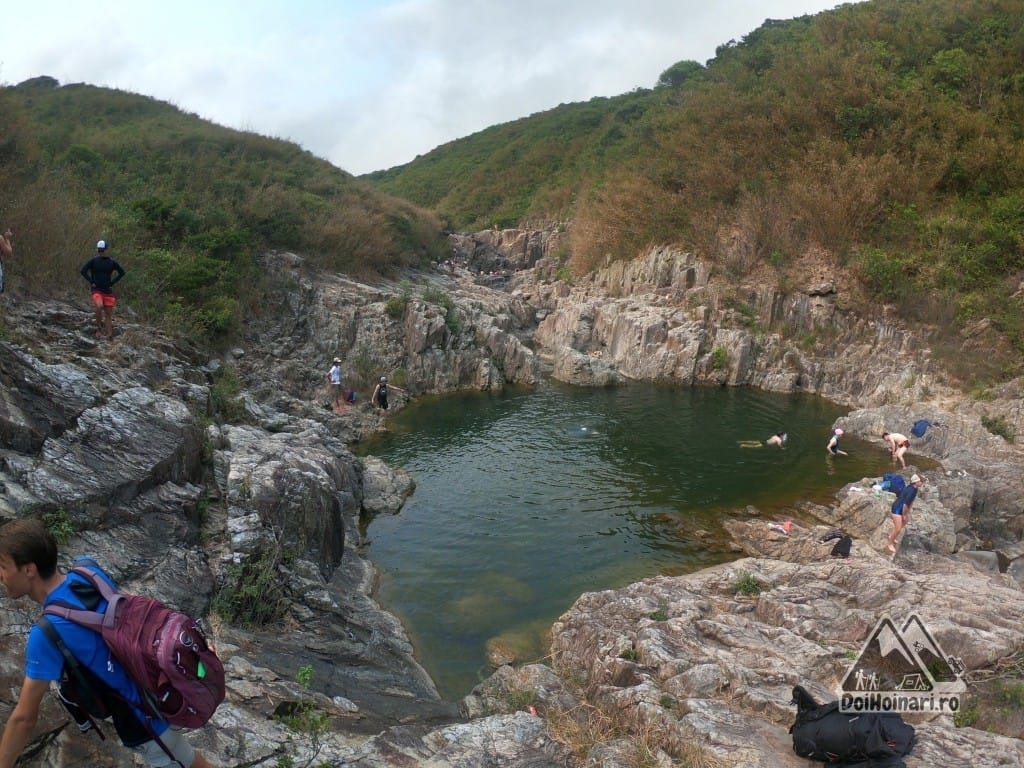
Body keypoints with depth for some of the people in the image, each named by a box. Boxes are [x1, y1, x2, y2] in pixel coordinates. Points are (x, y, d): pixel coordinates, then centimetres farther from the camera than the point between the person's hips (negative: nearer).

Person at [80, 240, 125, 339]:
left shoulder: (111, 262, 5)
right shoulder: (93, 260, 0)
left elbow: (122, 272, 14)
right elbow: (83, 271, -2)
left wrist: (112, 283, 7)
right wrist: (91, 282, -6)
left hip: (108, 291, 3)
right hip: (96, 290, -2)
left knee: (108, 314, 2)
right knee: (99, 306, -29)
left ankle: (109, 335, 6)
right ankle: (99, 328, -10)